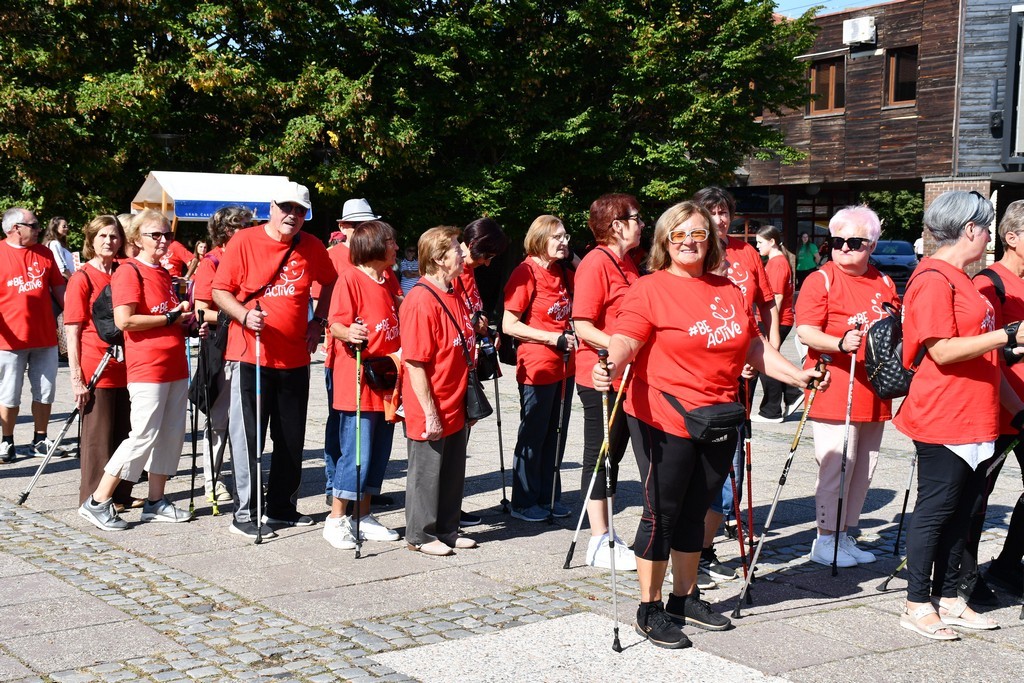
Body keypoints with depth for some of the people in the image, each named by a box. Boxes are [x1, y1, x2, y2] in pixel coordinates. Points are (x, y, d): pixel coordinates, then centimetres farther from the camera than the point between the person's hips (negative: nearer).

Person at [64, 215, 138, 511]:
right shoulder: (82, 278, -6)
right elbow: (72, 332, -8)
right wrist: (77, 377, -13)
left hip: (123, 369, 6)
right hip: (95, 371, -6)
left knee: (123, 433, 11)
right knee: (97, 436, 1)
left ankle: (121, 493, 21)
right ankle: (94, 499, 11)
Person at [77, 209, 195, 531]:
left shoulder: (165, 274, 17)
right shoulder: (129, 272, -9)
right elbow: (124, 320, -20)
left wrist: (185, 319, 8)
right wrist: (170, 318, -14)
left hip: (175, 367, 9)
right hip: (147, 368, -8)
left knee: (171, 433, 8)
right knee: (144, 436, -9)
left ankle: (156, 501, 17)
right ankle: (97, 503, -1)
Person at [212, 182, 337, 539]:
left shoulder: (312, 248, 4)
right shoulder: (244, 241, -6)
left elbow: (330, 281, 22)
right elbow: (220, 291, -3)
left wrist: (318, 320, 10)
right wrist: (244, 315, -21)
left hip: (295, 358, 4)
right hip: (250, 354, -4)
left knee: (292, 439, 11)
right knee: (247, 436, -2)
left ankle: (282, 507, 26)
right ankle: (245, 514, 8)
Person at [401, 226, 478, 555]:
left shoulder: (454, 297, 9)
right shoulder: (421, 301, -19)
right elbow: (415, 363, -20)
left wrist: (468, 400, 17)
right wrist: (429, 413, -20)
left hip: (454, 407, 9)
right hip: (430, 411, -9)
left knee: (453, 472, 16)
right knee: (426, 472, 5)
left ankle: (447, 531, 30)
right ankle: (421, 535, 19)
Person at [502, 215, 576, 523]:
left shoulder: (565, 274, 10)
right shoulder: (525, 272, -12)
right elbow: (509, 325, -16)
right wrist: (555, 338, -18)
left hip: (564, 367, 7)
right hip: (536, 368, -7)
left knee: (556, 435, 13)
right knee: (533, 436, 2)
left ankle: (549, 497, 24)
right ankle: (524, 502, 13)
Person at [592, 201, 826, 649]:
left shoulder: (729, 292, 11)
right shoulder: (649, 289, -7)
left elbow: (754, 347, 17)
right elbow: (625, 340, -20)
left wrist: (796, 375, 10)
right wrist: (610, 366, -40)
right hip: (663, 422, -6)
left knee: (695, 512, 16)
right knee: (662, 514, 2)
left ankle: (685, 599, 31)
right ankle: (649, 610, 13)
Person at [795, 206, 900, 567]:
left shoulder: (884, 283, 13)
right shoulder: (821, 280, -5)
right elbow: (805, 331, -15)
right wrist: (840, 344, -30)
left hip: (872, 392, 7)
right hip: (833, 390, -7)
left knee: (865, 465, 11)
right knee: (836, 465, -7)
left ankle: (844, 536, 22)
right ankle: (825, 540, 5)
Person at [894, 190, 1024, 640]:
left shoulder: (960, 279, 17)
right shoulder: (934, 279, -14)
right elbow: (943, 351, -21)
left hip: (974, 420, 9)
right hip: (943, 420, -9)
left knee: (961, 510, 13)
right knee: (936, 510, -2)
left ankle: (947, 598, 22)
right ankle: (917, 605, 7)